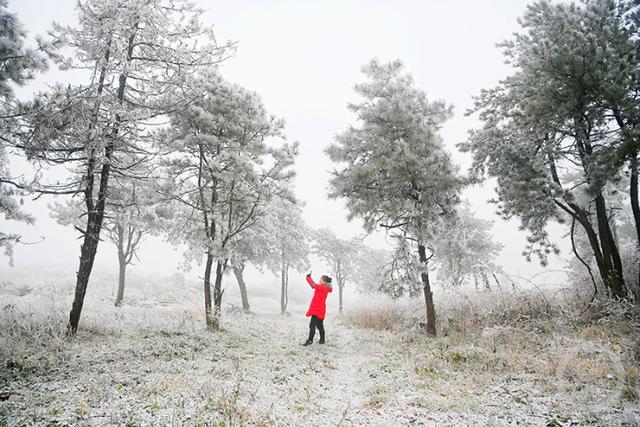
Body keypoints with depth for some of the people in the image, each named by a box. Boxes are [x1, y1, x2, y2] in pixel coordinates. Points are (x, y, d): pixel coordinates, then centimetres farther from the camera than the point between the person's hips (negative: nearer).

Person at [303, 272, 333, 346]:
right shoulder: (323, 288, 12)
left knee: (312, 324, -12)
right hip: (320, 310, 10)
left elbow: (314, 285, -20)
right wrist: (309, 278, 15)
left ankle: (310, 340, -15)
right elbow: (314, 286, 21)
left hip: (318, 310, -10)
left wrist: (308, 278, -7)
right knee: (320, 325, 15)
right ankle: (322, 340, 21)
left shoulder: (323, 288, -16)